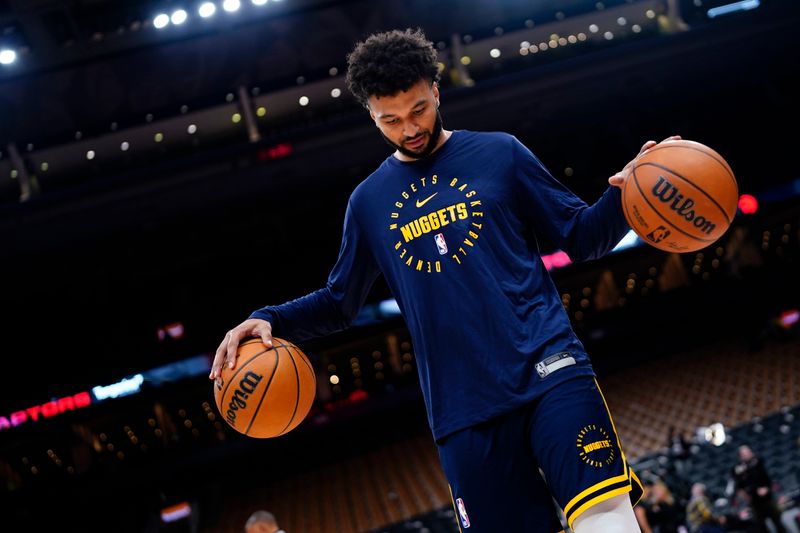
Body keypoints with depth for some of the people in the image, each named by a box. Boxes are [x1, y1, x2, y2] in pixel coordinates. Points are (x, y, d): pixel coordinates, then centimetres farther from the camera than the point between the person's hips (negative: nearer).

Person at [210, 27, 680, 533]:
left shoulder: (499, 153, 8)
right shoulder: (368, 200, 14)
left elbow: (583, 236, 10)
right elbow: (339, 303, 22)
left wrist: (624, 194, -11)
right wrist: (269, 319, 5)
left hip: (550, 370, -2)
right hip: (463, 409, 2)